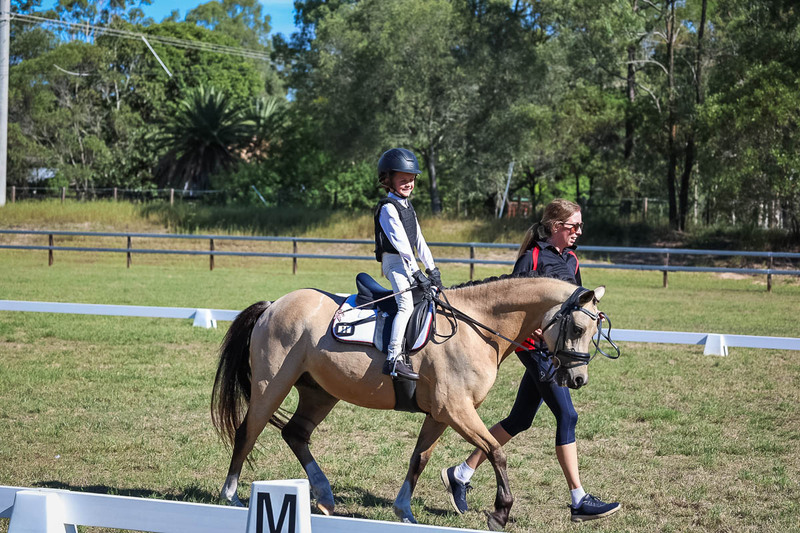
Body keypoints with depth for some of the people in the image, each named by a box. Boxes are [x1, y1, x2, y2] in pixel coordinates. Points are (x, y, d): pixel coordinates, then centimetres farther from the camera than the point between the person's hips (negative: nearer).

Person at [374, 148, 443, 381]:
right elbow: (401, 243, -19)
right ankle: (394, 359, -33)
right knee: (406, 304, -24)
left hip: (407, 262, 10)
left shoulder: (407, 206, 17)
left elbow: (418, 239, 18)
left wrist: (431, 268, 13)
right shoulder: (388, 208, -12)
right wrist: (416, 273, -22)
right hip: (394, 261, -10)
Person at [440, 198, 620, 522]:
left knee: (520, 420, 12)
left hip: (556, 348, 9)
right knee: (567, 416, -9)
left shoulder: (571, 260, 13)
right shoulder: (532, 258, -11)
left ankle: (460, 474, 22)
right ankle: (579, 502, -5)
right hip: (536, 346, -9)